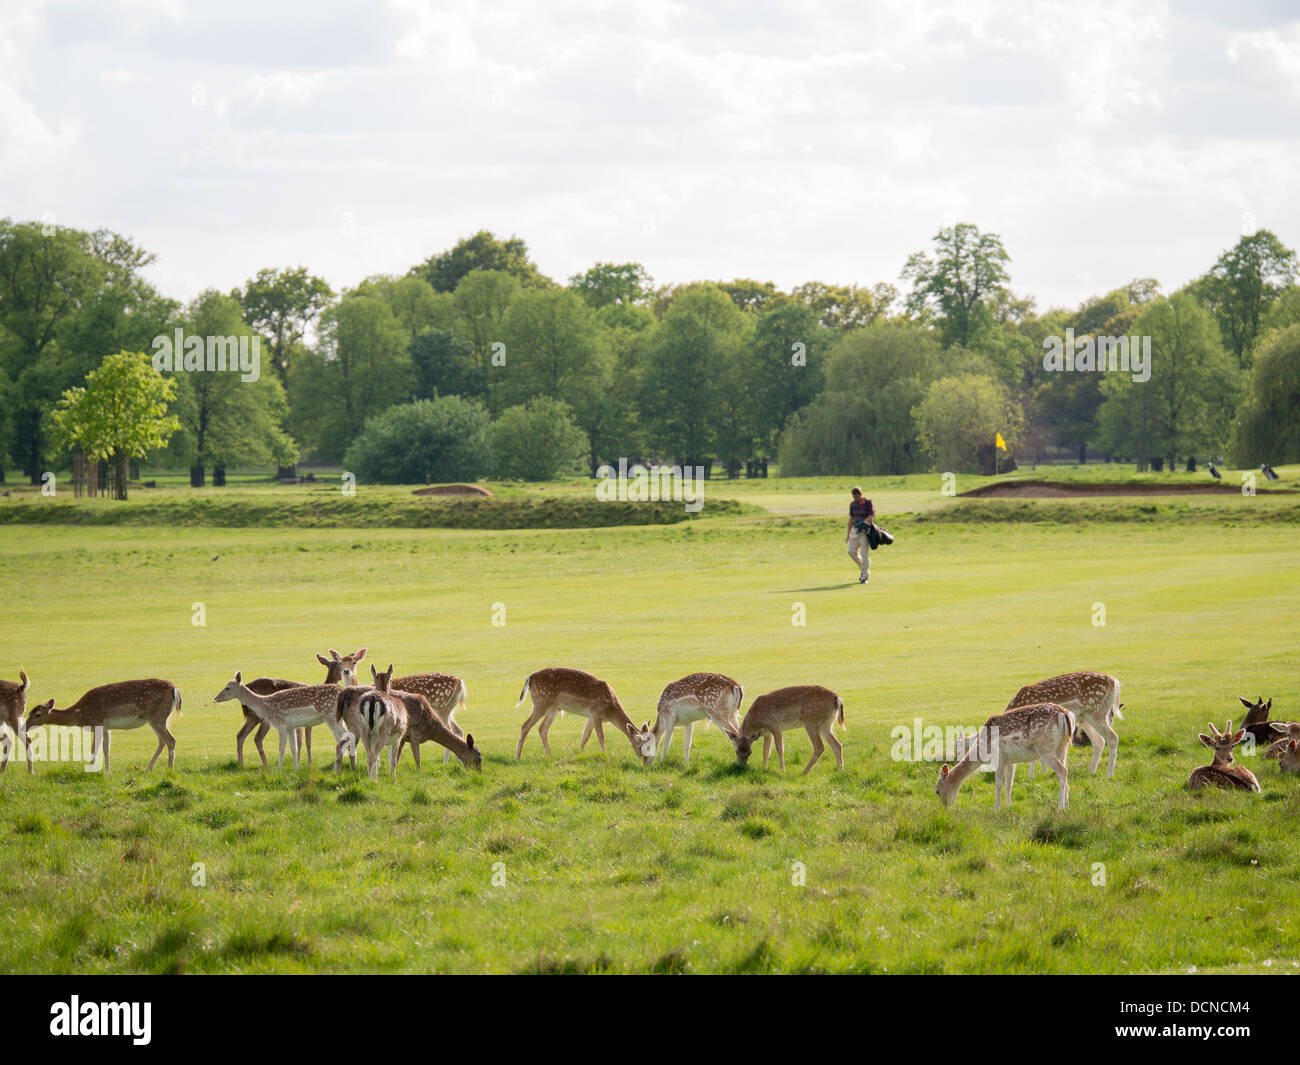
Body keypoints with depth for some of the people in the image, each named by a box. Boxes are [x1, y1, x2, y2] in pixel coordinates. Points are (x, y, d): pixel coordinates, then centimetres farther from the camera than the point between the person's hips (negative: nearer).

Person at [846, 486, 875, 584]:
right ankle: (862, 568, 22)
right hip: (856, 530, 6)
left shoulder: (868, 503, -8)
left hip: (865, 530, -6)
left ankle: (865, 576, 0)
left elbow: (872, 516, -16)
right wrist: (848, 533, 13)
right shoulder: (853, 504, 9)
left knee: (865, 553, -7)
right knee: (851, 551, -1)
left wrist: (864, 521, -34)